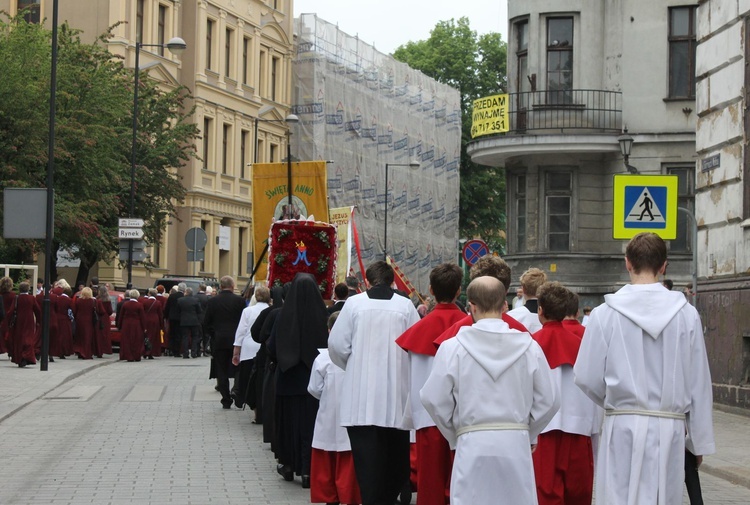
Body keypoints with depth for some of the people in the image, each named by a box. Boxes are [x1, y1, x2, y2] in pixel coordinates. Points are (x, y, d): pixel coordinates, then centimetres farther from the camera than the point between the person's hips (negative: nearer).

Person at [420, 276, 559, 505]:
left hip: (472, 445, -2)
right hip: (516, 444, 2)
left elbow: (434, 399, -1)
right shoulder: (529, 347, 0)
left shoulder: (452, 348, -4)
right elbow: (548, 401, 4)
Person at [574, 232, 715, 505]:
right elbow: (699, 382, 3)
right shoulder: (686, 314, -1)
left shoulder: (605, 314, -4)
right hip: (670, 427, 1)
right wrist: (700, 441, 13)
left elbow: (587, 378, 0)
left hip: (624, 425, -1)